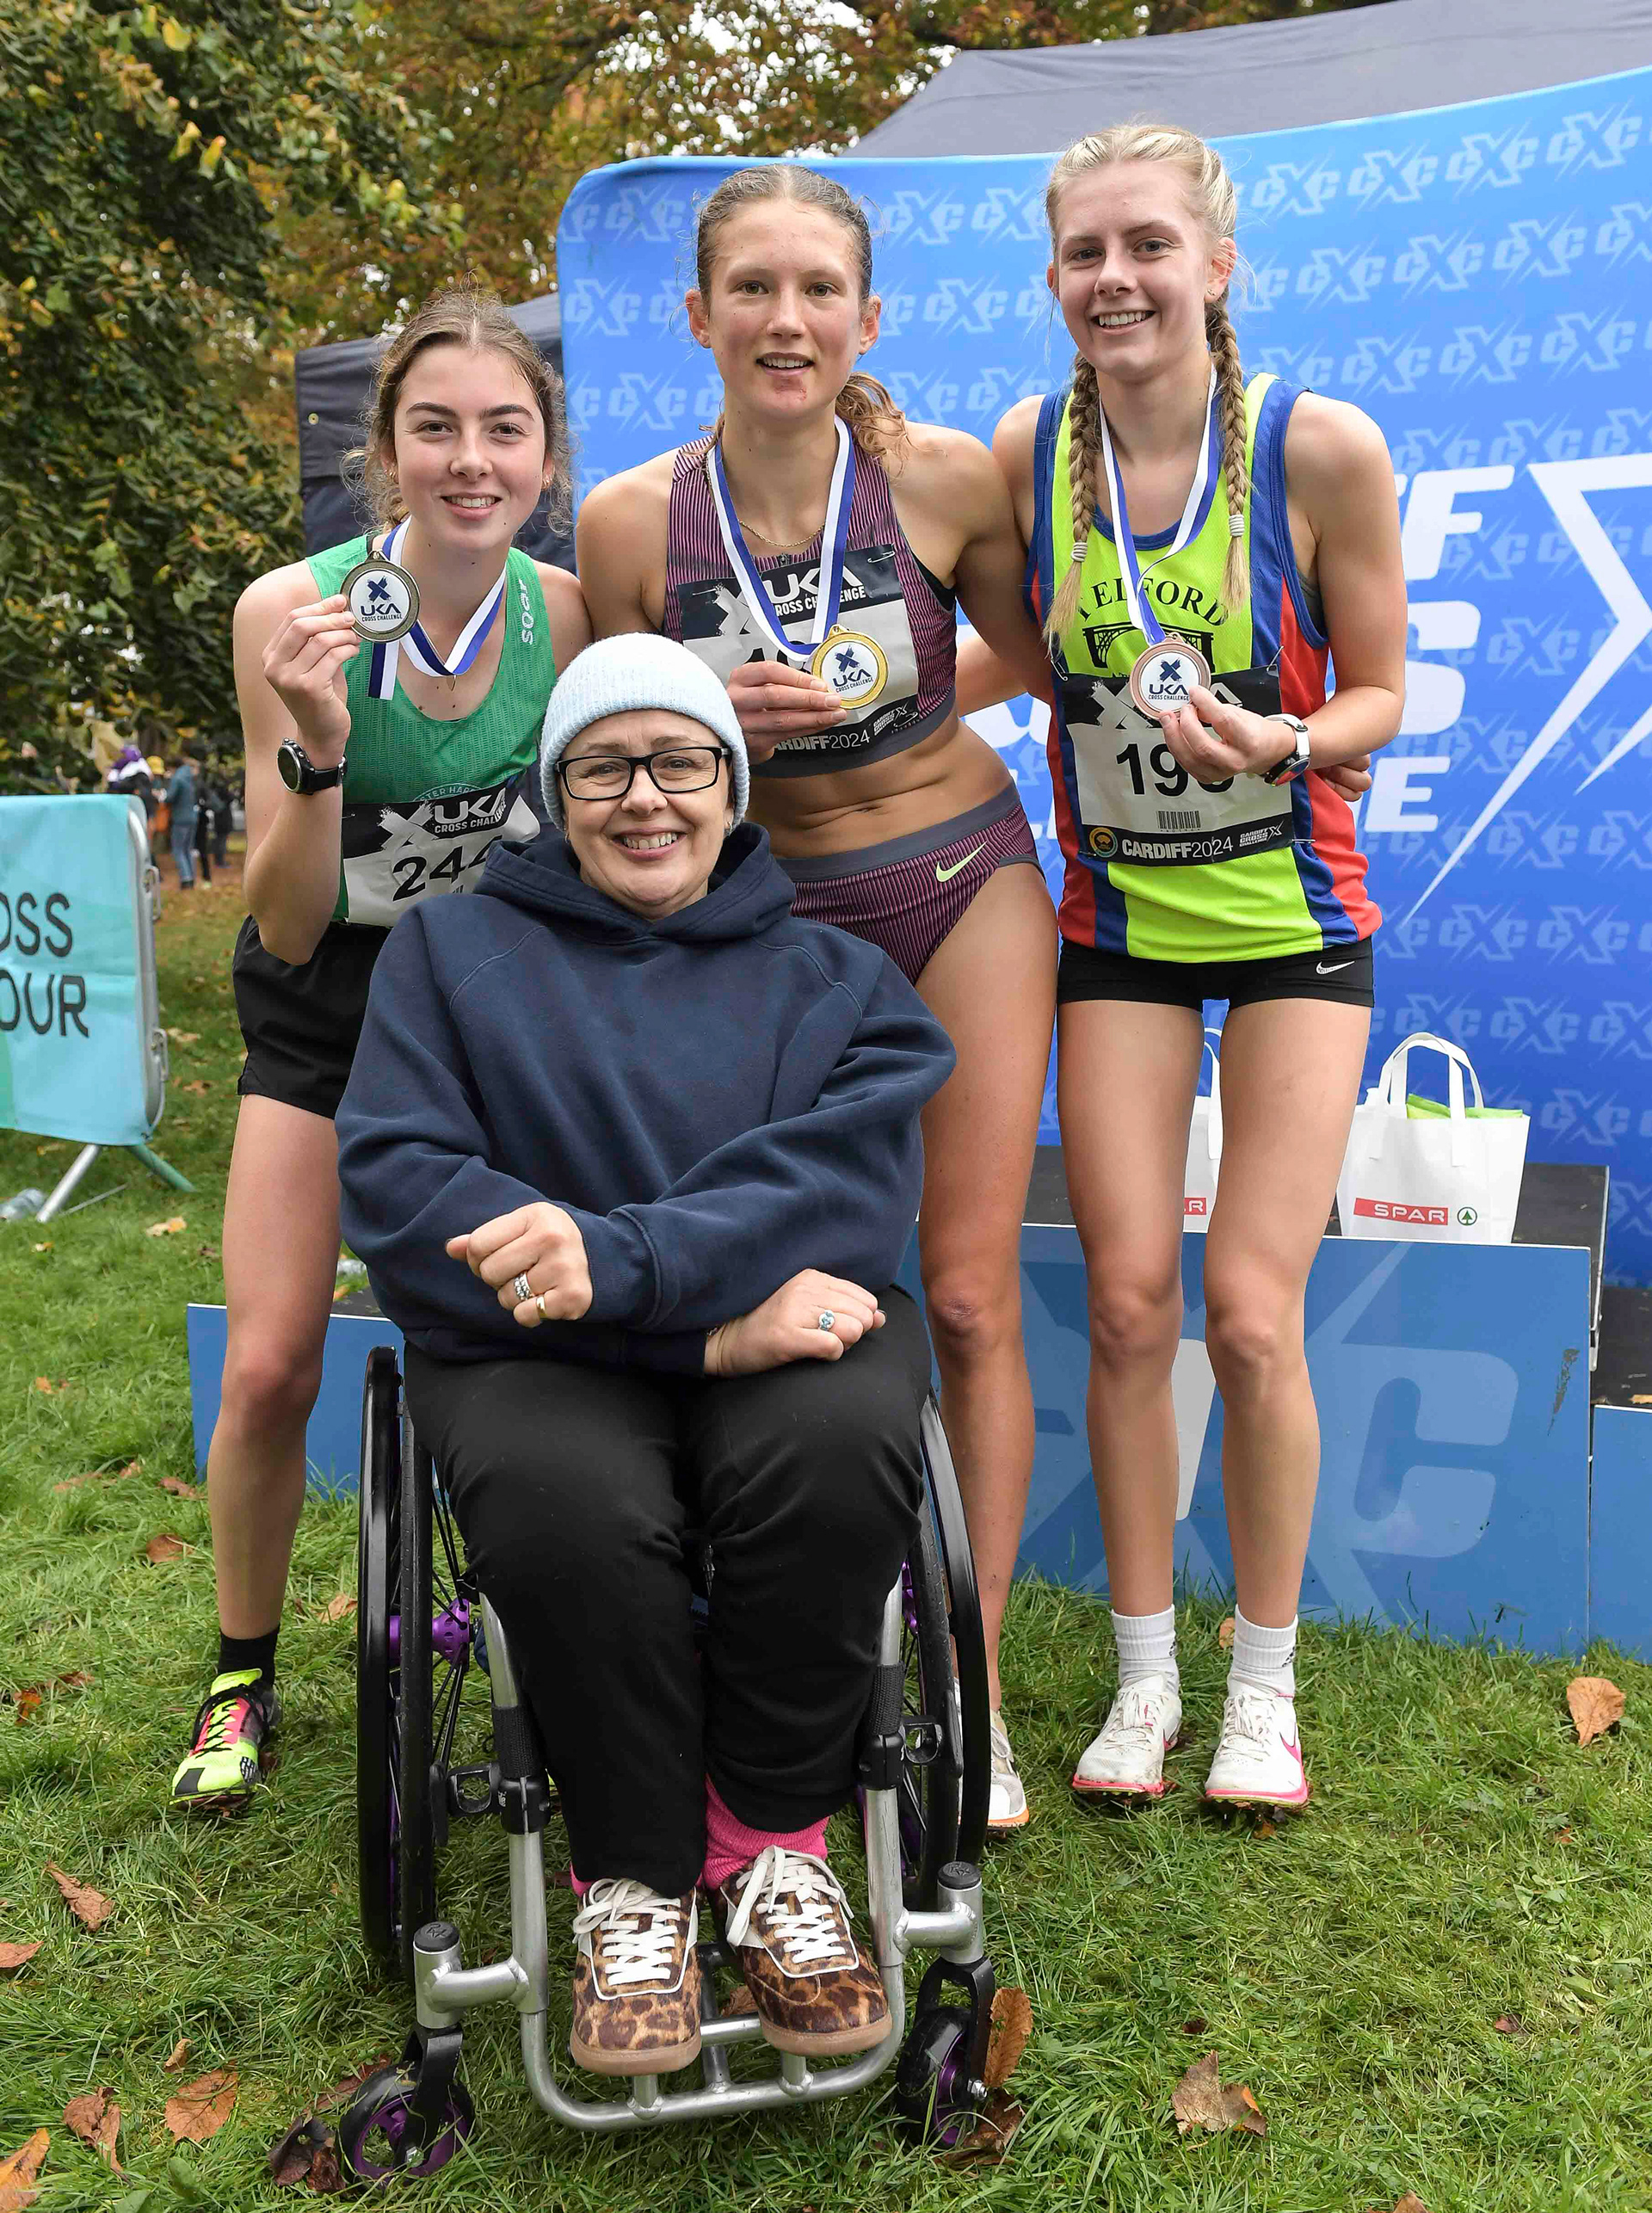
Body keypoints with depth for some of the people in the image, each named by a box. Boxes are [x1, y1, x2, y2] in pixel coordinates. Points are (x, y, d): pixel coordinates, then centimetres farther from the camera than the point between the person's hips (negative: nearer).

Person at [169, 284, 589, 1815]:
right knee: (267, 1372, -5)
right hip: (324, 1005, -1)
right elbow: (286, 927, -22)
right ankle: (242, 1677, 20)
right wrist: (316, 747, -36)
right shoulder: (291, 612, -21)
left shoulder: (569, 617, -15)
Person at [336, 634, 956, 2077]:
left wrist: (627, 1257, -26)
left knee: (845, 1445, -33)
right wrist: (711, 1319, -16)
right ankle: (636, 1877, -8)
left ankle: (773, 1837, -9)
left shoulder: (831, 975, 14)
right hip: (544, 1358, -1)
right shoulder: (452, 950, 11)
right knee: (566, 1505, -34)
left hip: (779, 1330, 1)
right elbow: (397, 1195, -5)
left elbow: (849, 1182, -6)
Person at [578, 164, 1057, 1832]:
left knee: (965, 1302, 0)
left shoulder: (945, 477, -11)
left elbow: (1048, 662, 7)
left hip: (961, 885, 0)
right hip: (773, 915, 1)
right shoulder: (632, 520, -10)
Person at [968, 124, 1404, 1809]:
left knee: (1253, 1320, -5)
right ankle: (1144, 1675, 20)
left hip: (1292, 918, -2)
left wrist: (1275, 741, -25)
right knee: (1128, 1306, 2)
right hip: (1117, 921, 3)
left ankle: (1264, 1686, 17)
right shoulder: (1027, 451, -5)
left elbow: (1378, 695, -6)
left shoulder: (1322, 448, -14)